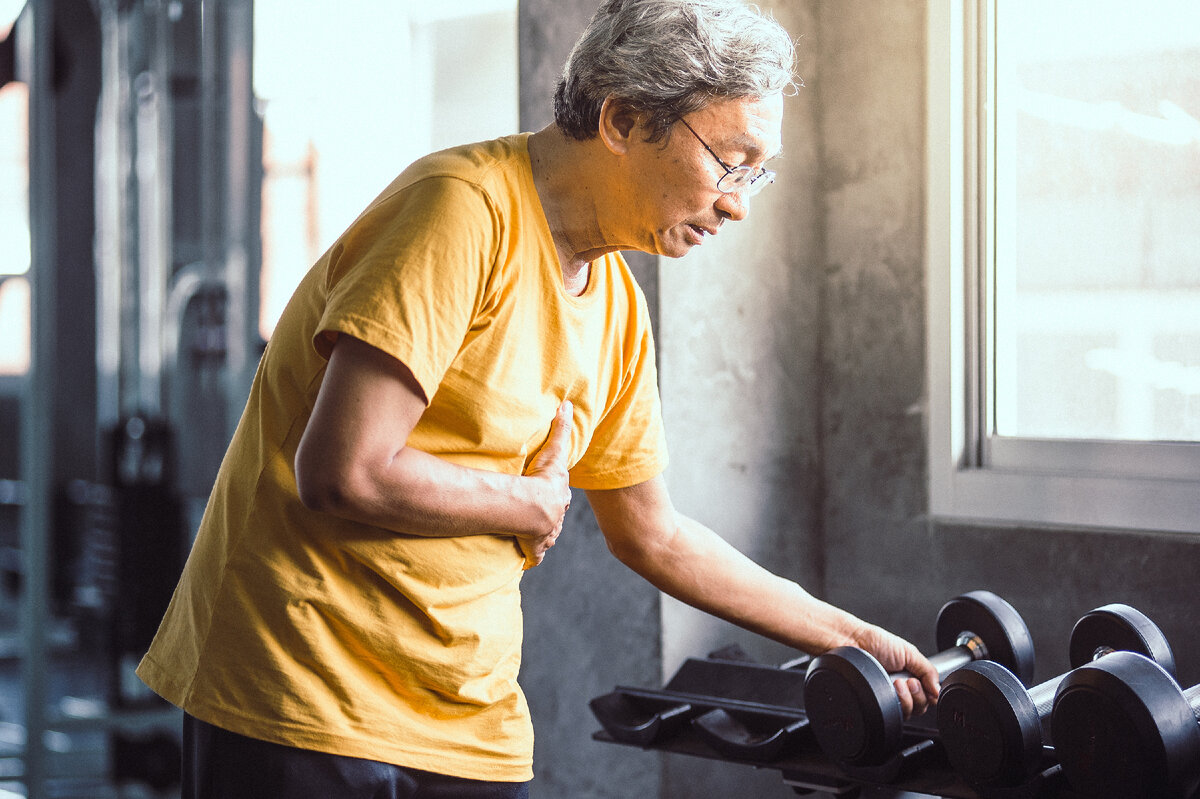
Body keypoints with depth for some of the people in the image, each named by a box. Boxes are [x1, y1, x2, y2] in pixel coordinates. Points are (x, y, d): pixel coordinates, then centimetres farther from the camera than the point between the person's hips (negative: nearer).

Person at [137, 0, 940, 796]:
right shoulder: (469, 207, -17)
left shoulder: (619, 308, 10)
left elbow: (654, 536, 21)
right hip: (310, 703, -8)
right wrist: (535, 503, -10)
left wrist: (851, 637, 22)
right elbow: (342, 472, -24)